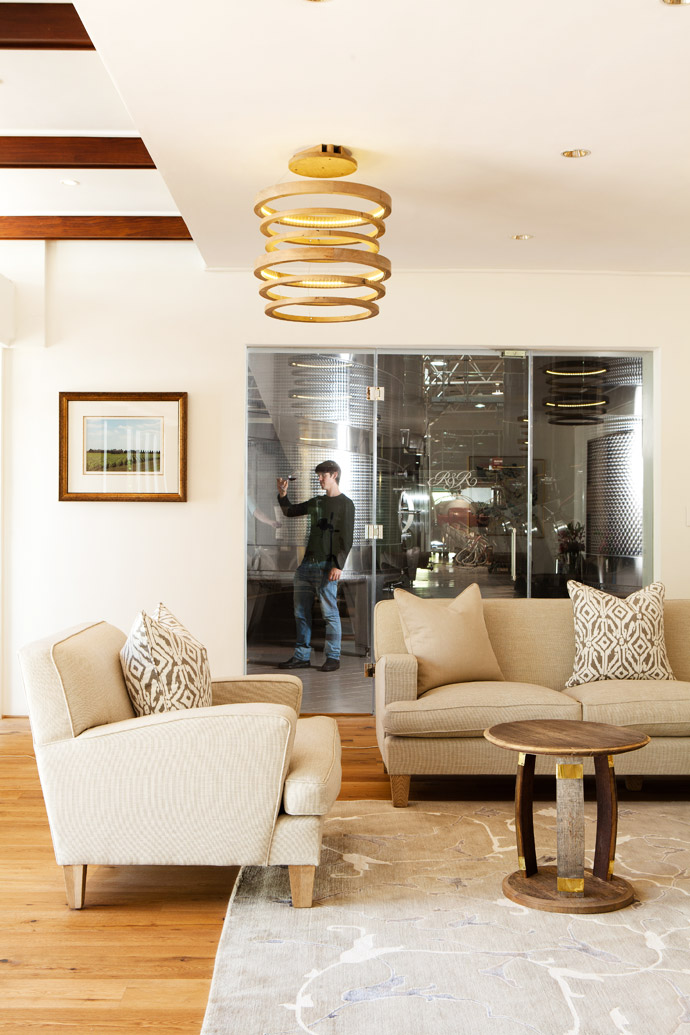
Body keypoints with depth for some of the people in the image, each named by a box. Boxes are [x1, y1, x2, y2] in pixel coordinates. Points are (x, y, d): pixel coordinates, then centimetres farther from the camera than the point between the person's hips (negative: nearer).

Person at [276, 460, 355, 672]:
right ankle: (302, 656, 14)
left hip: (327, 566, -7)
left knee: (329, 612, -3)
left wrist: (338, 565, -17)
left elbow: (346, 539, -9)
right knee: (301, 612, 7)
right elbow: (290, 511, 28)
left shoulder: (345, 504, -2)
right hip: (307, 563, 7)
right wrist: (283, 495, 9)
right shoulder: (316, 502, 18)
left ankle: (333, 657, 4)